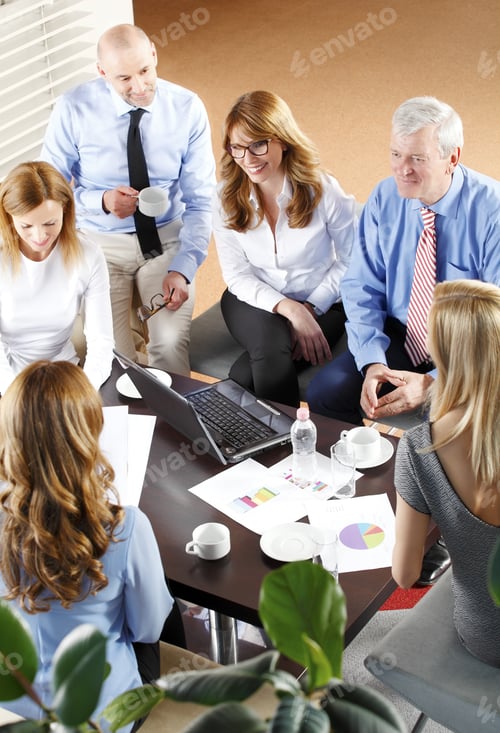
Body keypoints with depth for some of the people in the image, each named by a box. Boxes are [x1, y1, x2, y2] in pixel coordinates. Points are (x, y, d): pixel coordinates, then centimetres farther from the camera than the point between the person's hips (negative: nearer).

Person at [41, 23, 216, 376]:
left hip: (167, 240, 1)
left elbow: (201, 201, -6)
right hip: (100, 242, 0)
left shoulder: (188, 109, -9)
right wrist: (102, 201, -21)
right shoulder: (73, 109, -10)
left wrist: (183, 269, -20)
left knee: (172, 344, -22)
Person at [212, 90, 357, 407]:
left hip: (320, 304, -2)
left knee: (245, 376, -30)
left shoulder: (323, 192, -12)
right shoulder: (226, 199, -6)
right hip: (254, 299, 2)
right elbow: (237, 274, -5)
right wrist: (288, 309, -20)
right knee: (272, 352, -34)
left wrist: (311, 308, -13)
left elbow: (349, 260, -2)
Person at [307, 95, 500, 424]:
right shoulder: (384, 199, -4)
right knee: (325, 392, -18)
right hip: (398, 337, 4)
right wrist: (373, 363, -17)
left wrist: (433, 382, -25)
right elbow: (362, 287, 0)